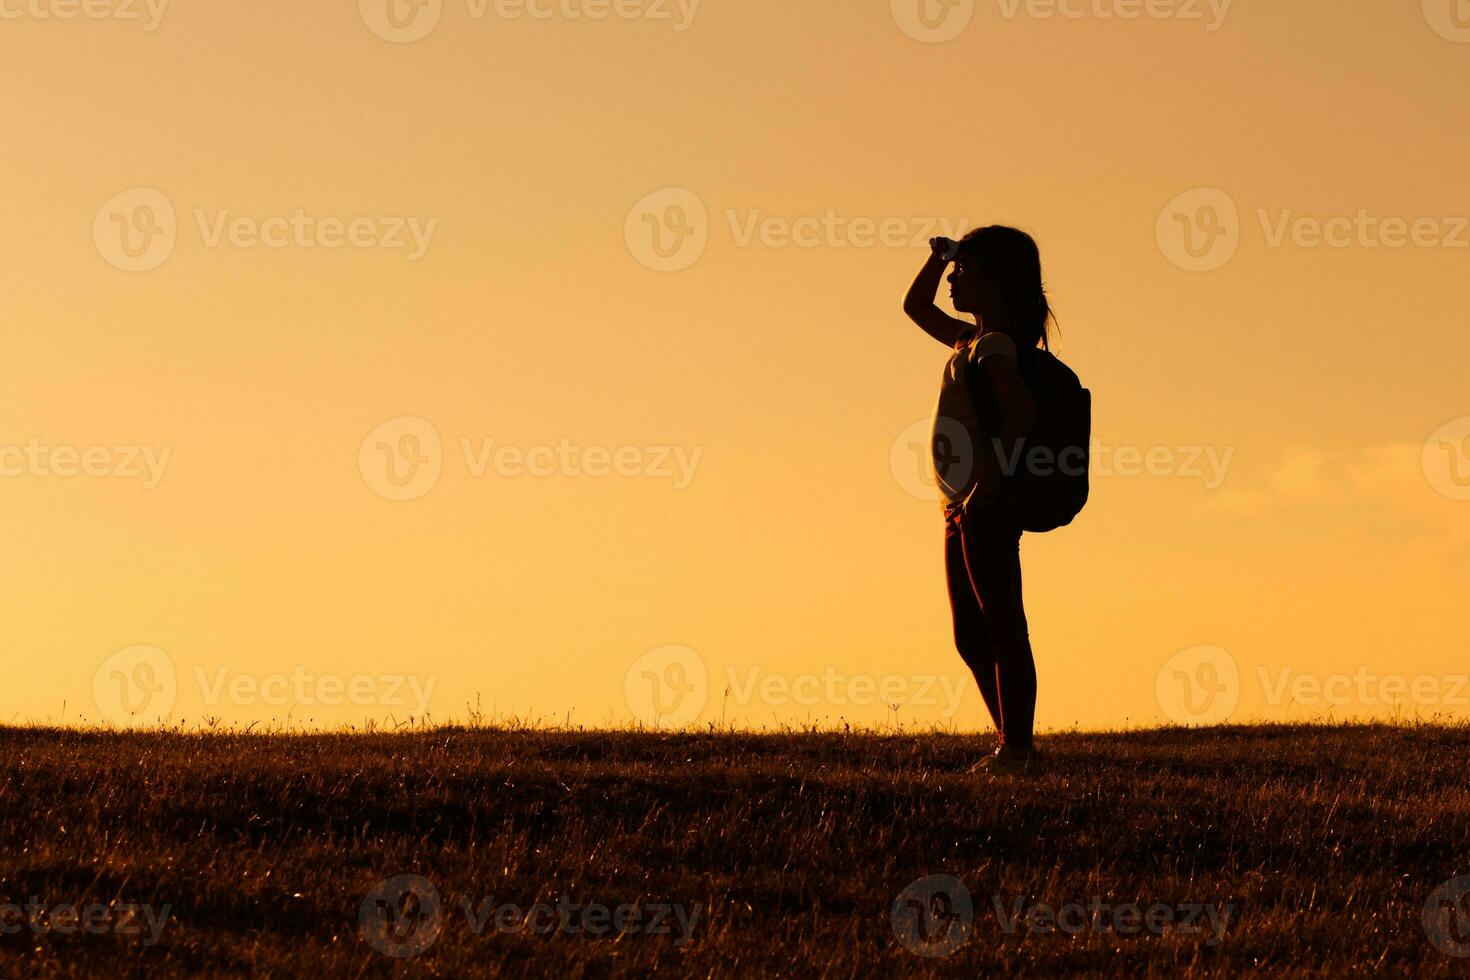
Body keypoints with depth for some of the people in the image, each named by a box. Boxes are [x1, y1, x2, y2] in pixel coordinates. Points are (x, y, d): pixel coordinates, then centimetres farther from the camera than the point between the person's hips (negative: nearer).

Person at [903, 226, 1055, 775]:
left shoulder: (994, 347, -12)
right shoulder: (972, 341, 16)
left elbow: (1023, 412, -27)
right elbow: (916, 307, 32)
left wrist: (988, 482, -24)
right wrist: (939, 255, 17)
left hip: (988, 509, -10)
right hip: (962, 509, 10)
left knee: (1002, 630, -8)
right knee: (972, 639, 12)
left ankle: (1016, 750, -7)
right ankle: (1016, 748, 16)